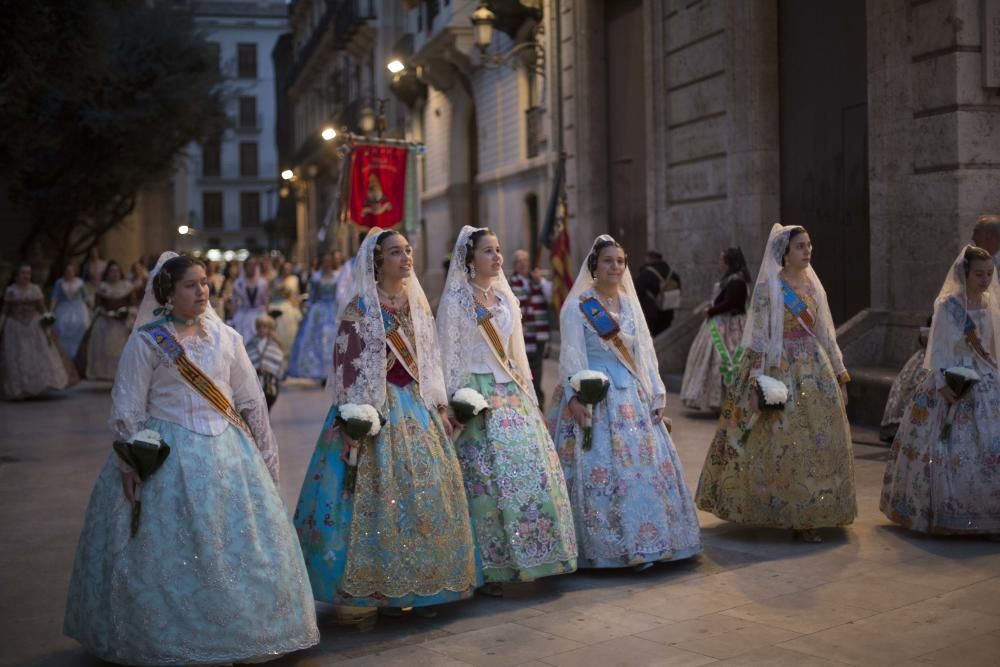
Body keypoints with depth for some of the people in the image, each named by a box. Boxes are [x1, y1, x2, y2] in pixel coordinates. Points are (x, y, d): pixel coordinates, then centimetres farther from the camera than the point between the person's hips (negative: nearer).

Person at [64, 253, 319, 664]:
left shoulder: (226, 337, 6)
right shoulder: (147, 341, -4)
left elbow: (251, 400, 10)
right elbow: (127, 407, -3)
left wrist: (264, 457, 10)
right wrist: (128, 462, -8)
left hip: (226, 452, 4)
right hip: (167, 455, -3)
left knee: (241, 545, 5)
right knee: (167, 551, 0)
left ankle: (243, 633, 20)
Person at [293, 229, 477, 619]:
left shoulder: (417, 303, 11)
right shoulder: (360, 308, -8)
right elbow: (347, 367, -12)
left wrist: (441, 407, 12)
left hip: (418, 407, 6)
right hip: (378, 410, -6)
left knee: (429, 492, 6)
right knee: (381, 495, -4)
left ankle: (425, 584, 18)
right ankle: (384, 589, 9)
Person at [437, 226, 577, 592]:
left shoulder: (505, 297, 14)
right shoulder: (455, 300, -4)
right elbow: (450, 355, -6)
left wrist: (529, 396, 15)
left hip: (512, 393, 6)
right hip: (479, 396, -6)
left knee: (532, 472, 2)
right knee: (489, 479, -5)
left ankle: (534, 557, 14)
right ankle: (493, 566, 5)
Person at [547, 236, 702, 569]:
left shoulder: (629, 302, 14)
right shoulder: (577, 306, -3)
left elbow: (645, 351, 15)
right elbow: (571, 355, -9)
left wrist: (656, 393, 9)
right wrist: (574, 396, -19)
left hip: (631, 396, 6)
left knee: (644, 465, 4)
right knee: (599, 470, -7)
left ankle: (640, 543, 12)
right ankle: (602, 547, 1)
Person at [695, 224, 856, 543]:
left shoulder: (813, 285, 12)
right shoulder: (768, 289, -7)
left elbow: (826, 334, 15)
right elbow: (758, 338, -10)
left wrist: (839, 374, 14)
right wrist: (759, 382, -16)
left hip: (816, 371, 7)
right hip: (782, 372, -6)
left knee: (819, 441, 7)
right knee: (787, 443, -4)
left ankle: (808, 512, 18)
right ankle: (797, 518, 3)